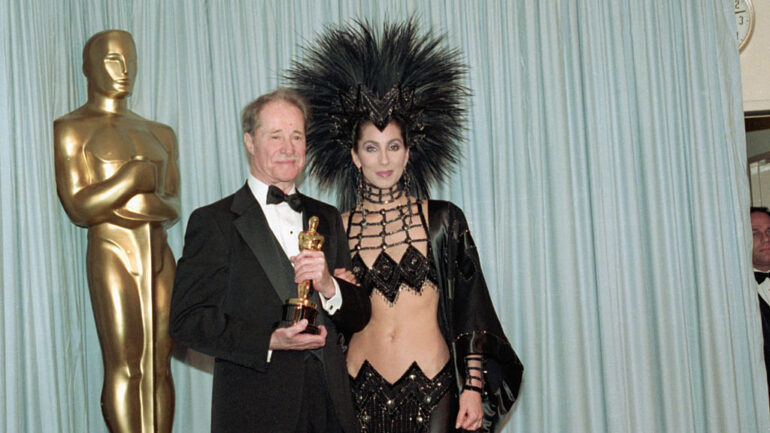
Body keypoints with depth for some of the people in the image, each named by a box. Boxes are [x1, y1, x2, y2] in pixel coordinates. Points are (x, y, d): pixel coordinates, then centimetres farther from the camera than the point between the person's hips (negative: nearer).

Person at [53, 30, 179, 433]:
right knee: (123, 366, -8)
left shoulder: (160, 134, 17)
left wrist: (108, 200, -8)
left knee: (159, 367, 3)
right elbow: (79, 209, -9)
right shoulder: (71, 129, 1)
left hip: (160, 257, 5)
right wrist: (135, 176, -10)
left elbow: (174, 209, 7)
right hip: (111, 254, -5)